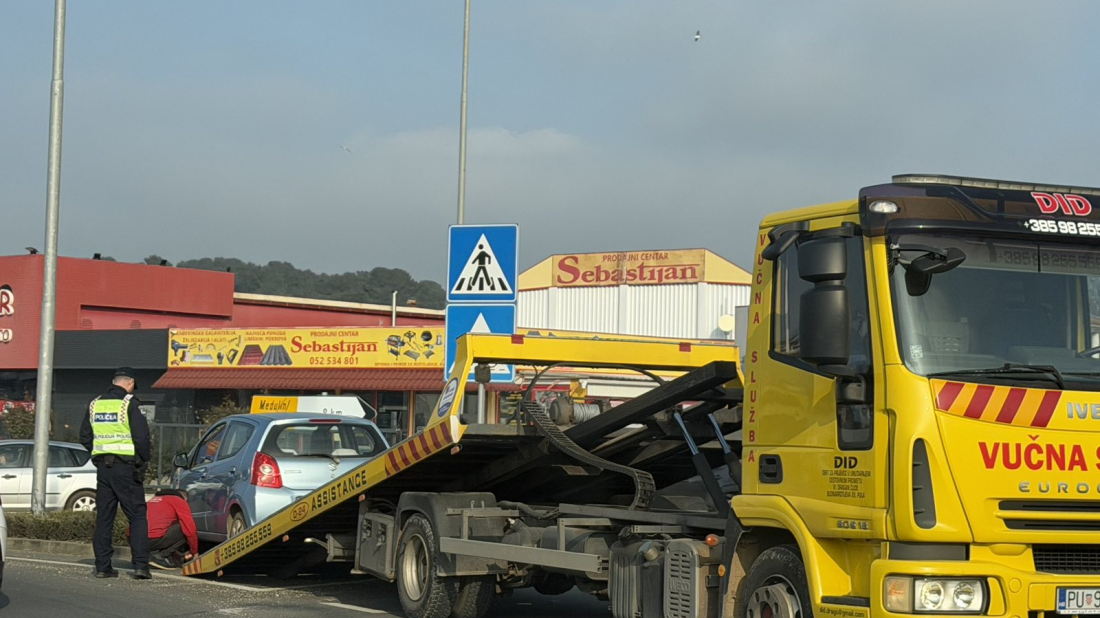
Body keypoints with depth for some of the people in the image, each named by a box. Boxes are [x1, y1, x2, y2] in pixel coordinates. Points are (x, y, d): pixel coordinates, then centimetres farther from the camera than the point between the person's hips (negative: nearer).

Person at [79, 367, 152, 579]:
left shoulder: (95, 404, 11)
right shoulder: (130, 404, -8)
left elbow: (85, 437, 15)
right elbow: (141, 436, -13)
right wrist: (143, 460, 1)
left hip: (103, 466, 5)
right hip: (126, 466, -5)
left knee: (103, 517, 9)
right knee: (137, 516, 0)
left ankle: (102, 566, 9)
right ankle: (140, 564, -7)